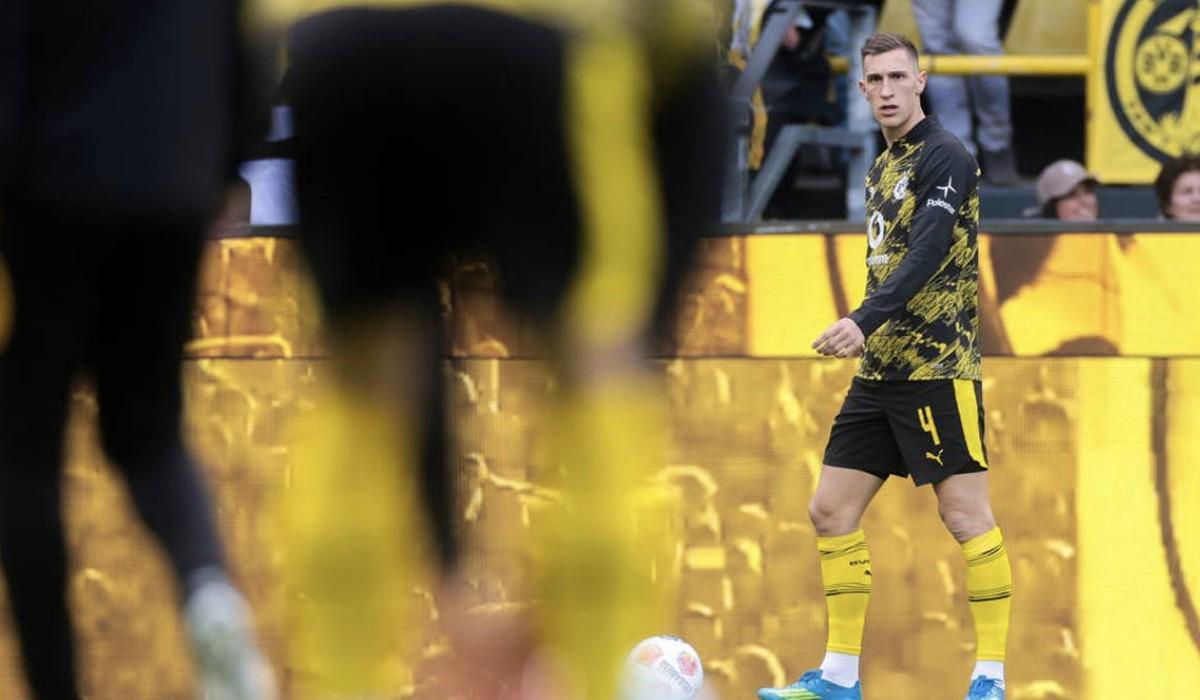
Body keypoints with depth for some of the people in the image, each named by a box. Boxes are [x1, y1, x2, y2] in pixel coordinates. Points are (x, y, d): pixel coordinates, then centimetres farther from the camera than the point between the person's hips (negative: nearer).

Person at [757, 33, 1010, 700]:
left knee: (966, 515, -7)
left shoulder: (945, 156, -11)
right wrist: (868, 334, 18)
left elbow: (925, 255, -23)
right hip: (880, 370, 9)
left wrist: (865, 321, -33)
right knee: (832, 511, 6)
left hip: (938, 368, -9)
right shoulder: (883, 166, 16)